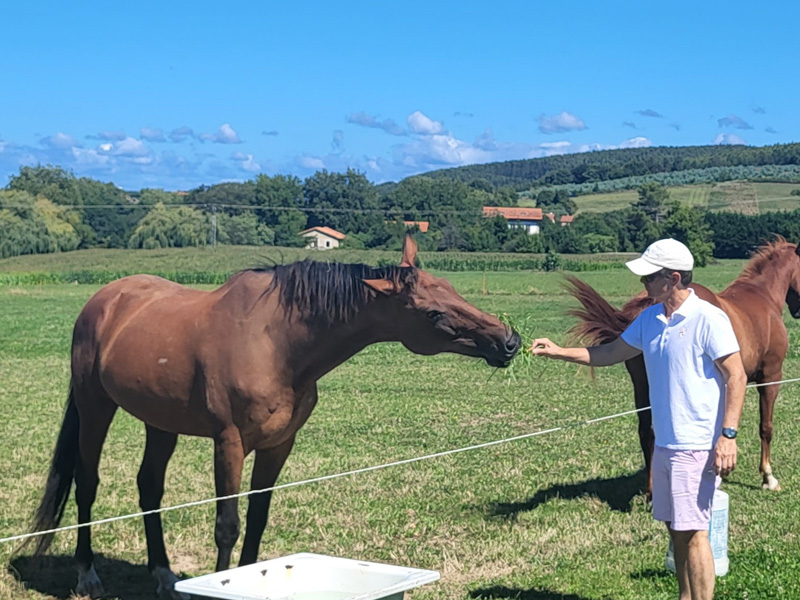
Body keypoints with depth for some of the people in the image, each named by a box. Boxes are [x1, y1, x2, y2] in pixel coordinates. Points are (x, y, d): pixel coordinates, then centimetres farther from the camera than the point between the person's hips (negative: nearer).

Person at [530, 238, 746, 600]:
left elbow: (736, 377, -15)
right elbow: (611, 353, 20)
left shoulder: (708, 319, -14)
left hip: (697, 446, -8)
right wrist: (558, 352, 12)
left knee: (693, 532, -6)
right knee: (675, 529, 14)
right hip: (664, 445, 8)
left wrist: (728, 436, -20)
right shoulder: (650, 319, 9)